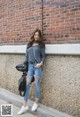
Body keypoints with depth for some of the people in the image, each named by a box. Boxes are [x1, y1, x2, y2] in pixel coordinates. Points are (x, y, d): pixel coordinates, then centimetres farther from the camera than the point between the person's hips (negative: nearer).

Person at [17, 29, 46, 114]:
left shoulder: (41, 45, 4)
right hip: (30, 65, 3)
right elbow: (26, 55, 14)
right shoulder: (29, 45, 14)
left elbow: (43, 56, 1)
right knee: (27, 84, -2)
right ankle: (25, 105, 4)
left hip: (37, 66, -3)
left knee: (37, 84, 2)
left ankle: (36, 102, 20)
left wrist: (41, 63, -15)